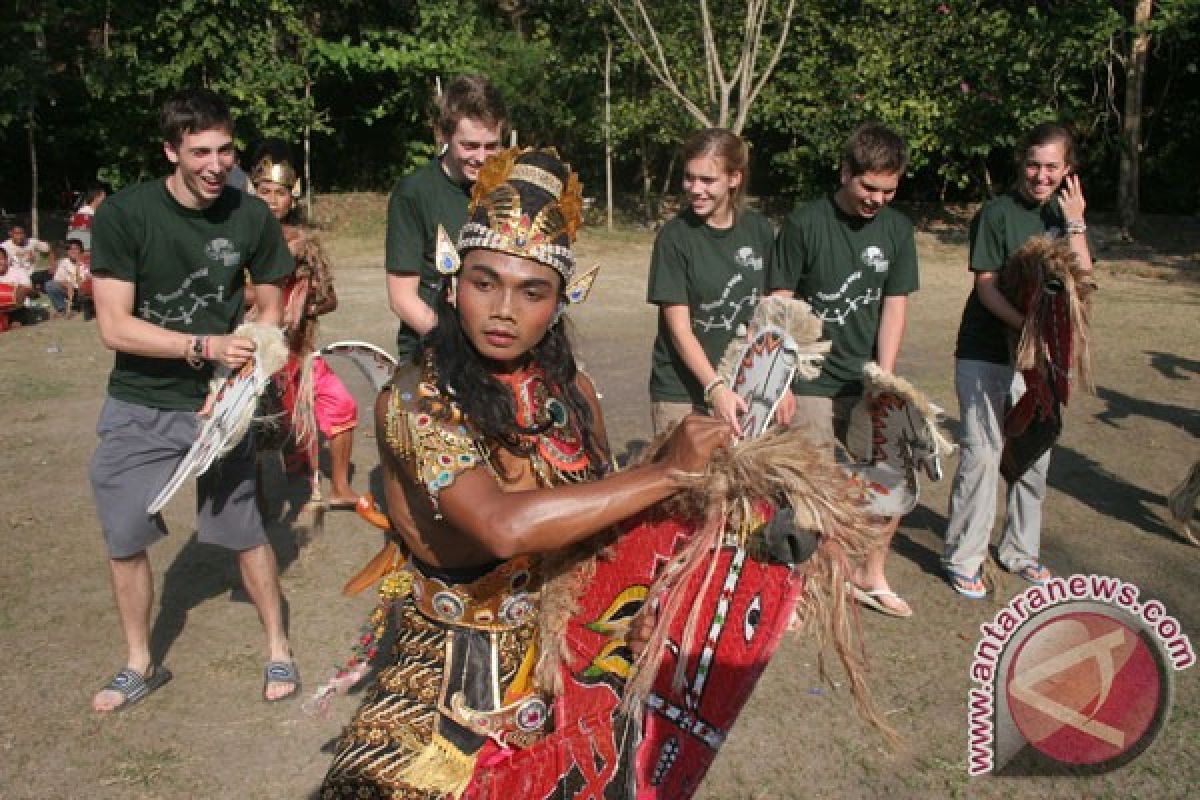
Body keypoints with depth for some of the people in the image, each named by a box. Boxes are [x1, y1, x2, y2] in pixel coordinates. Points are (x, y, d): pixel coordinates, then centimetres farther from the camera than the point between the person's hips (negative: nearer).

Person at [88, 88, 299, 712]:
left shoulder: (251, 217, -7)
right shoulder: (124, 214, -13)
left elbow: (271, 309, 5)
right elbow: (114, 327, -15)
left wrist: (239, 378, -8)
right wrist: (205, 345, -25)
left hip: (218, 403, 0)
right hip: (138, 407, 0)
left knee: (245, 531, 3)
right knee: (124, 539, 8)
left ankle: (278, 649, 25)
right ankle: (139, 665, 30)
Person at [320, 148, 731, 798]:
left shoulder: (571, 391, 0)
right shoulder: (414, 398, -15)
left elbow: (601, 513, 9)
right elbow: (504, 526, -30)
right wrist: (667, 471, -24)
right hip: (460, 666, -4)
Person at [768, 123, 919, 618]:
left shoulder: (896, 229, 3)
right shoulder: (805, 223, -9)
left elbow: (894, 308, 2)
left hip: (866, 382, 4)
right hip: (811, 386, -4)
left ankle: (869, 576, 27)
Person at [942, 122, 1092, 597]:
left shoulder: (1065, 215, 9)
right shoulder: (998, 213, -7)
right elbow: (986, 286, -13)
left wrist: (1075, 223, -9)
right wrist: (1029, 324, -25)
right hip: (986, 355, -5)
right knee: (982, 455, -7)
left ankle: (1020, 549, 29)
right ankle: (963, 558, 6)